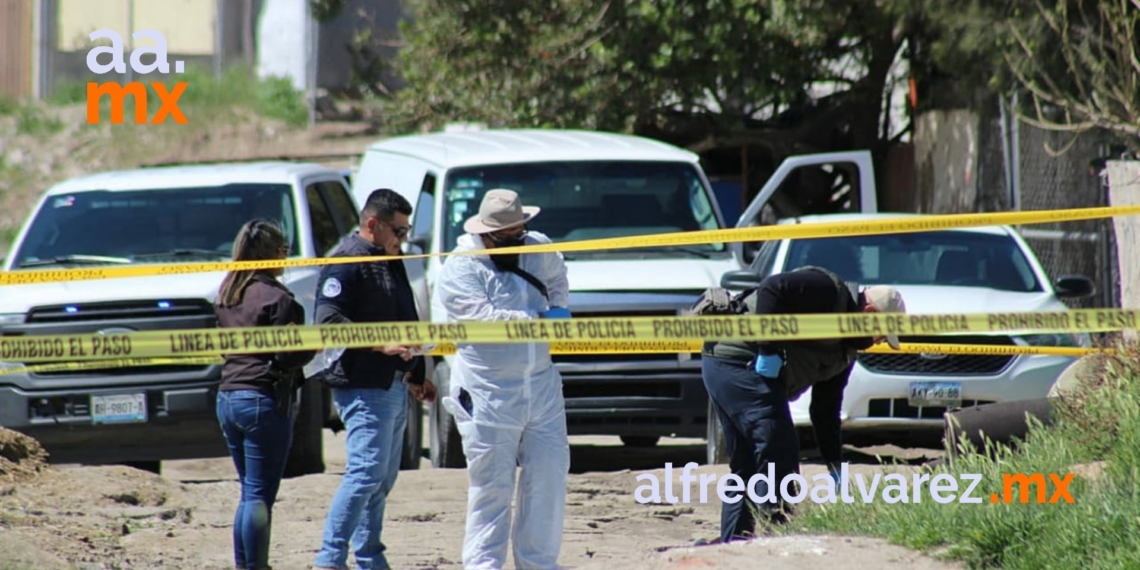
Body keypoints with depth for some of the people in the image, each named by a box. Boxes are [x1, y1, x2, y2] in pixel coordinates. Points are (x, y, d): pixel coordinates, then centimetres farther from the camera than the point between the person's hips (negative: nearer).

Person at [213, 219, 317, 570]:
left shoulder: (227, 295, 11)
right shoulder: (274, 298, -13)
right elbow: (288, 354, -16)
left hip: (228, 397, 8)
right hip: (264, 399, -8)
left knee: (249, 492, 15)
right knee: (260, 495, -5)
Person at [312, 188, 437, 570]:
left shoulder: (389, 263, 21)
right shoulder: (347, 261, -10)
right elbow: (329, 319, -20)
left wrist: (416, 374, 27)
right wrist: (380, 344, -26)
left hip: (394, 386, 10)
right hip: (363, 385, -10)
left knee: (383, 479, 11)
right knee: (366, 473, -15)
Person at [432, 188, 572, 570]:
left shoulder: (539, 250, 8)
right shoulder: (459, 270, -11)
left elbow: (556, 274, 32)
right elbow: (483, 317, -23)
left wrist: (560, 308, 13)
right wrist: (539, 321, -21)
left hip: (542, 390, 6)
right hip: (489, 398, -6)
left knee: (548, 480, 5)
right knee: (492, 489, -2)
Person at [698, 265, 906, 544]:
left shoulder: (845, 352, 20)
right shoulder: (827, 291, -8)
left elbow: (825, 412, 20)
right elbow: (772, 290, -20)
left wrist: (835, 466, 14)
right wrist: (769, 350, -23)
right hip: (740, 361, -11)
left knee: (745, 466, 13)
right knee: (778, 458, -15)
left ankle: (732, 542, 15)